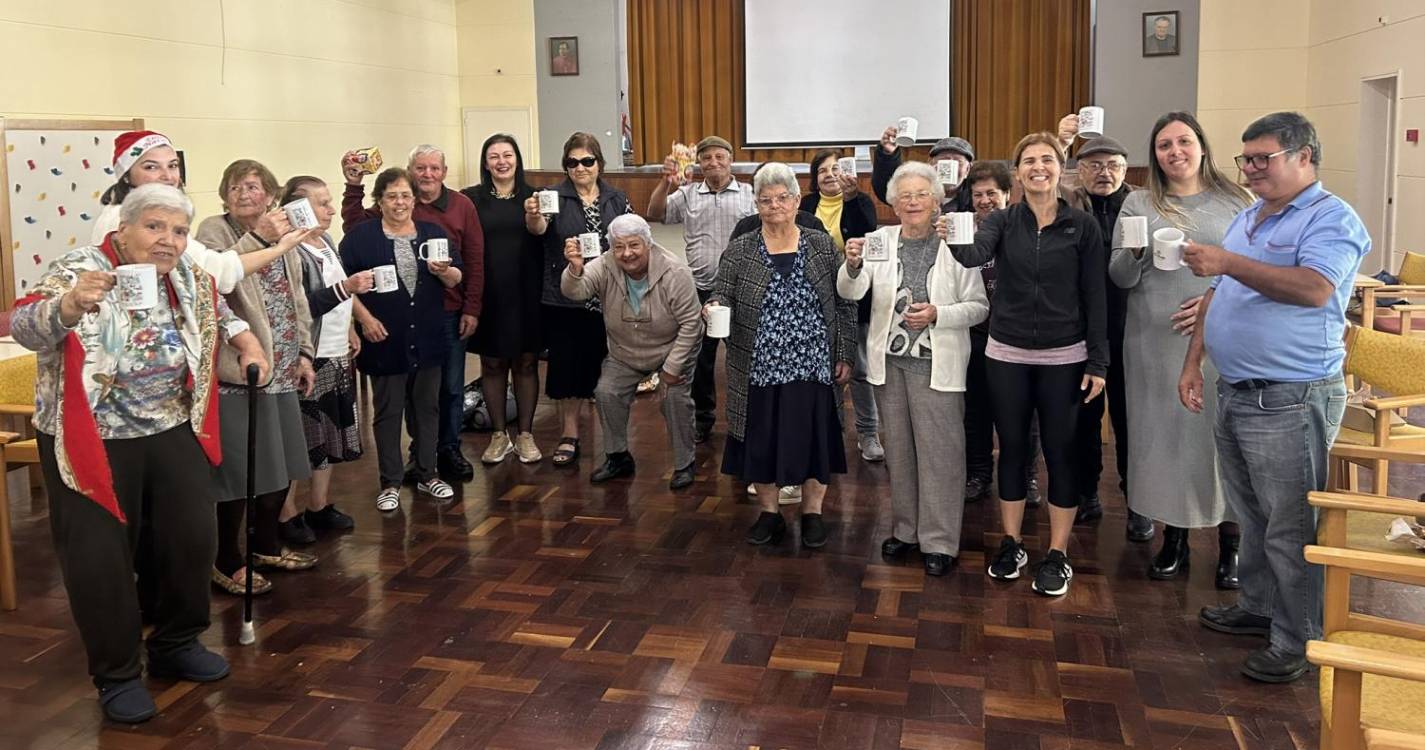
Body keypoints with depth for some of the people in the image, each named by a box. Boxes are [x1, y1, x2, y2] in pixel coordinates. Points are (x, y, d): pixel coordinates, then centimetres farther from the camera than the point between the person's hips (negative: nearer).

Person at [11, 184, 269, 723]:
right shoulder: (80, 270, -16)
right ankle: (117, 675, 17)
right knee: (100, 557, 0)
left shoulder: (189, 277, 3)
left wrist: (246, 342, 9)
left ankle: (176, 644, 30)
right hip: (92, 441, -5)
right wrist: (69, 306, -51)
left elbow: (218, 311, 25)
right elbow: (25, 325, -32)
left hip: (172, 432, 5)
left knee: (192, 538, 9)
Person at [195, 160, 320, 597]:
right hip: (238, 369, -7)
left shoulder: (283, 237, 14)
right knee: (239, 468, -3)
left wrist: (304, 353, 13)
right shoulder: (214, 231, -6)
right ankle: (228, 562, 10)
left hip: (281, 369, 7)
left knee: (280, 463, 15)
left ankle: (268, 547, 31)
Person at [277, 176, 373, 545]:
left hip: (336, 353, 9)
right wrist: (346, 287, -29)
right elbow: (300, 308, -24)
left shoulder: (326, 242, 10)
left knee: (330, 432, 15)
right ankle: (288, 512, 8)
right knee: (299, 437, -2)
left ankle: (319, 504, 26)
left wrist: (348, 329, 20)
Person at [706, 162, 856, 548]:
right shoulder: (739, 250, 1)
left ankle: (812, 512, 24)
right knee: (761, 440, 8)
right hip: (759, 368, 1)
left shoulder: (822, 246, 1)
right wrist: (715, 307, -25)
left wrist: (845, 356, 0)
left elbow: (844, 304, 3)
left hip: (811, 367, 0)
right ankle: (769, 513, 25)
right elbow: (722, 296, -1)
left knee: (812, 438, 7)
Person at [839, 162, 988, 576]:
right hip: (890, 360, 4)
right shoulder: (881, 240, 3)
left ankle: (939, 541, 11)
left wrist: (938, 315, -20)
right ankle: (906, 528, 29)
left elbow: (979, 306, -4)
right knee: (898, 449, 14)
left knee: (939, 451, -1)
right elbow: (850, 292, -8)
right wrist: (853, 265, -29)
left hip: (937, 363, -3)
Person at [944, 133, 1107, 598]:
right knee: (1012, 449, 10)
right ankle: (1011, 545, 23)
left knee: (1060, 452, 4)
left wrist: (1098, 362, -6)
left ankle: (1058, 555, 16)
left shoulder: (1082, 226, -2)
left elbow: (1094, 297, -2)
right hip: (1006, 355, 2)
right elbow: (975, 254, -20)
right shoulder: (1003, 222, 1)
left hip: (1063, 358, -1)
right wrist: (953, 240, -42)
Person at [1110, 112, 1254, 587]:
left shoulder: (1237, 202, 5)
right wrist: (1135, 252, -18)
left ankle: (1230, 542, 17)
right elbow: (1120, 278, 3)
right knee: (1164, 432, 6)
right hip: (1156, 343, 1)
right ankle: (1174, 538, 20)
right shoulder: (1139, 205, 7)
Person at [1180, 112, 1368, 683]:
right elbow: (1216, 296, 19)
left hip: (1290, 401, -8)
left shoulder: (1331, 218, -10)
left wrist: (1229, 262, -28)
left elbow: (1314, 288, -27)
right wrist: (1193, 363, 12)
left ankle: (1297, 641, 11)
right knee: (1252, 517, 19)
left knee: (1289, 528, -1)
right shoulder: (1246, 220, 15)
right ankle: (1258, 607, 33)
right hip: (1234, 393, 8)